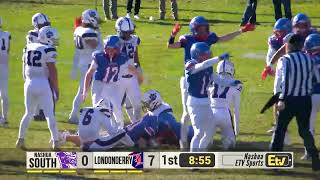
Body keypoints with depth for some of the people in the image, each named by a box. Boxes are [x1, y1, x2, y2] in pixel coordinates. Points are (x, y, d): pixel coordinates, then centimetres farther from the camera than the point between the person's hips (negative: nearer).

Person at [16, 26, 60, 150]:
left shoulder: (29, 48, 8)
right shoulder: (49, 50, -11)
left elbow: (25, 68, 13)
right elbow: (52, 71, -11)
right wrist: (56, 89, -4)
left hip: (30, 84, 6)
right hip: (44, 83, -6)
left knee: (28, 113, 18)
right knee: (49, 114, 0)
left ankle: (20, 140, 19)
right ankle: (55, 141, -2)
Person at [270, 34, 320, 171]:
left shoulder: (285, 60, -10)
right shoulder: (309, 59, 4)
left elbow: (285, 81, -19)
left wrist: (282, 99, -18)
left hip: (290, 99, -4)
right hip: (305, 100, 4)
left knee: (280, 130, 8)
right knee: (305, 130, 16)